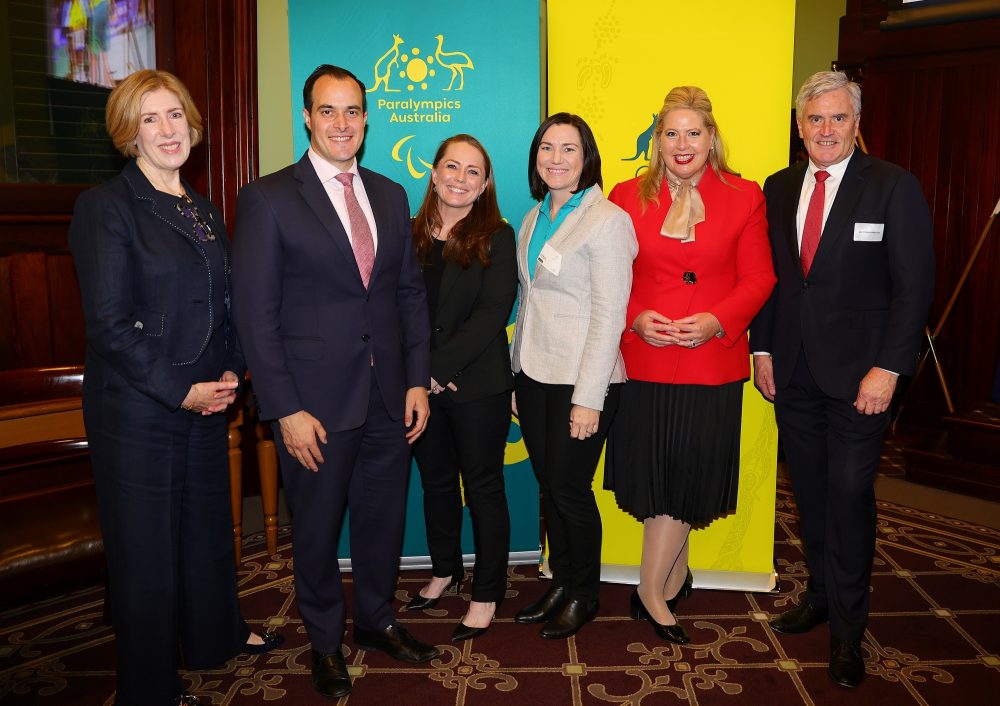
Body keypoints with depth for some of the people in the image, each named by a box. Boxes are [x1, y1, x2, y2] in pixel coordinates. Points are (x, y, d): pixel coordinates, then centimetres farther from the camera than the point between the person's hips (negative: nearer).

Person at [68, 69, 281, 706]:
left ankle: (218, 634, 43)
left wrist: (232, 372, 0)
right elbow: (110, 325, -15)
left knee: (209, 523, 19)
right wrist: (181, 390, -16)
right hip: (136, 409, -6)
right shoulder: (106, 207, -10)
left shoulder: (205, 212, 12)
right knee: (146, 541, 7)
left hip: (206, 403, 6)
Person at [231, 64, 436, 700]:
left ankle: (377, 619, 41)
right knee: (318, 528, 13)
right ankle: (326, 641, 36)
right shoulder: (267, 199, -7)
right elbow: (255, 314, -10)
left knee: (384, 518, 17)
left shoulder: (391, 195, 8)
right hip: (316, 403, -4)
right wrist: (286, 410, -13)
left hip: (389, 397, 4)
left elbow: (411, 291, 11)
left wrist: (418, 380, 4)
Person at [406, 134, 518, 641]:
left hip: (478, 385, -4)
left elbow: (492, 314, -14)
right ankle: (445, 570, 38)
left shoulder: (496, 237, -5)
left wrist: (440, 367, -18)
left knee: (483, 489, 6)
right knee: (436, 481, 17)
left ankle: (486, 594, 21)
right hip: (422, 385, 4)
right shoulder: (410, 235, 6)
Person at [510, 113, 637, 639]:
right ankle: (560, 583, 30)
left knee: (570, 488, 2)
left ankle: (584, 596, 23)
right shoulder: (533, 219, 13)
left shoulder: (606, 220, -10)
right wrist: (515, 378, 12)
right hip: (533, 375, 7)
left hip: (580, 380, -6)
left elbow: (609, 316, -15)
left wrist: (588, 397, -18)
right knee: (548, 485, 13)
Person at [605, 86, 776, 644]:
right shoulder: (627, 197, 6)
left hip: (713, 363, -1)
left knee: (684, 475, 3)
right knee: (655, 474, 6)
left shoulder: (744, 196, 4)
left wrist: (716, 321, -14)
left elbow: (758, 278, 2)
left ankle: (652, 592, 20)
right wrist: (635, 319, -11)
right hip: (643, 362, 1)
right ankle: (676, 577, 29)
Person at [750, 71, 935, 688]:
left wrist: (888, 368, -14)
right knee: (810, 492, 13)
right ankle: (821, 593, 32)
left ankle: (848, 630, 16)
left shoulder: (895, 187, -5)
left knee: (849, 497, 0)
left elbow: (915, 285, -8)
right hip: (792, 371, 4)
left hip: (857, 375, -4)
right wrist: (762, 349, 5)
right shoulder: (779, 189, 8)